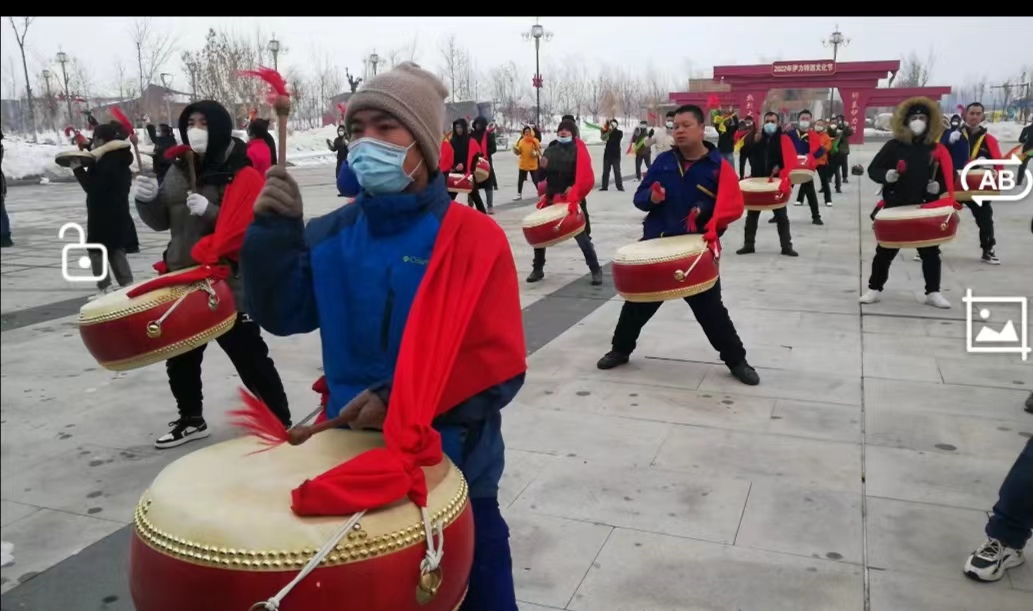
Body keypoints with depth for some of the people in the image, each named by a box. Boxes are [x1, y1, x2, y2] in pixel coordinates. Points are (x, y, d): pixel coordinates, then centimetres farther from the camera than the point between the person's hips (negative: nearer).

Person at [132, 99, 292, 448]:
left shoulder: (243, 175, -11)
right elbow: (162, 221, 14)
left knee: (251, 362, -3)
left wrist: (210, 211, -28)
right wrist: (148, 199, -5)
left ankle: (282, 425, 9)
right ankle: (191, 419, 39)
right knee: (180, 359, 20)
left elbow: (246, 228, -20)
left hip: (229, 286, -8)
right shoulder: (178, 171, 11)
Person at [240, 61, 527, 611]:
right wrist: (275, 232, -15)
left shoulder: (474, 238, -16)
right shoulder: (334, 234, 0)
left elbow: (500, 365, -19)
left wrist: (401, 402, -26)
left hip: (452, 466, -4)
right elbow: (282, 314, -1)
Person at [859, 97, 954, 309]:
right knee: (885, 251, 6)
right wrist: (885, 176, -22)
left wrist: (939, 187, -11)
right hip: (894, 208, -2)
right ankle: (874, 289, 18)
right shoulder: (894, 146, -4)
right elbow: (873, 169, -2)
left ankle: (933, 292, 18)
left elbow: (949, 177, 9)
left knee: (930, 252, 7)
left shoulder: (936, 149, 2)